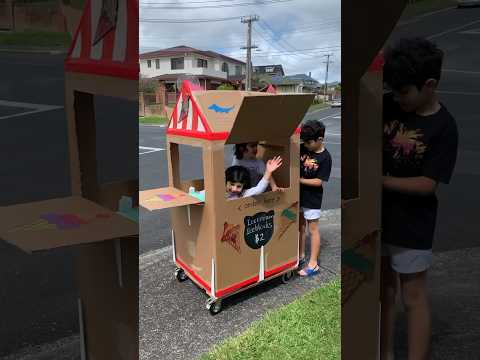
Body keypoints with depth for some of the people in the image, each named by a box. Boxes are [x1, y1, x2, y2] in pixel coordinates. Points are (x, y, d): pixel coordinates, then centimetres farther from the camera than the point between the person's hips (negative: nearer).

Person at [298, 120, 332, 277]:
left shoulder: (325, 158, -17)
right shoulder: (302, 149, -4)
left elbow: (318, 182, -18)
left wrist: (299, 180, -19)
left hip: (312, 199, -6)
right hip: (299, 195, 6)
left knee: (313, 229, 6)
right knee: (300, 226, 17)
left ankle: (313, 264, 17)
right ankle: (301, 257, 34)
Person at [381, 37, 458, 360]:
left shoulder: (444, 128, -14)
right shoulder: (387, 105, -3)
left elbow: (427, 185, -17)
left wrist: (379, 180, -19)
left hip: (412, 224, -5)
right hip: (377, 215, 5)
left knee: (413, 297, 9)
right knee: (384, 288, 18)